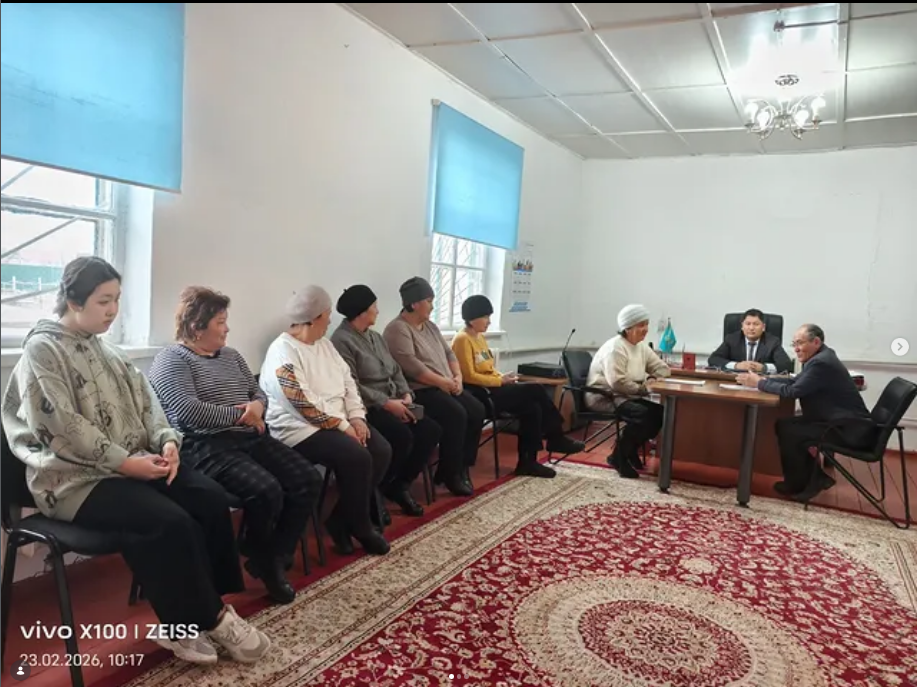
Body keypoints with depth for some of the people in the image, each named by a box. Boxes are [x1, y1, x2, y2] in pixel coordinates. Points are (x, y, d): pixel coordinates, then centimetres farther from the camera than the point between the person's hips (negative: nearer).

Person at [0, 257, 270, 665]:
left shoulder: (105, 349, 16)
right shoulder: (43, 349, -7)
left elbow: (145, 401, 11)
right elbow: (63, 426, -16)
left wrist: (167, 441, -8)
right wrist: (124, 461, -20)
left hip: (134, 463, 7)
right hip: (75, 477, -7)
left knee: (211, 499, -15)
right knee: (171, 524, -27)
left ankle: (203, 612, -5)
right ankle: (204, 620, -7)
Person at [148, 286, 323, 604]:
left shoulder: (231, 355, 20)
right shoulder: (172, 360, -4)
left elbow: (259, 393, 21)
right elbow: (187, 412, -18)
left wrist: (257, 406, -4)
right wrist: (240, 414, -11)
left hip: (249, 438, 8)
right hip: (205, 446, -8)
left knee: (308, 480, -10)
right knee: (266, 491, -29)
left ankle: (275, 557, 2)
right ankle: (261, 559, 0)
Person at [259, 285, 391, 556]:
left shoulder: (324, 344, 13)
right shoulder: (283, 351, -15)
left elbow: (348, 381, 12)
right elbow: (303, 403, -21)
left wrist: (356, 418, -4)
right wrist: (343, 426, -17)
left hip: (339, 421, 9)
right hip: (301, 428, -9)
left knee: (382, 451, -11)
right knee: (357, 457, -27)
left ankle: (341, 519, 0)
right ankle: (359, 526, -4)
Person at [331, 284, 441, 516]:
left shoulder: (376, 337, 18)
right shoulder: (341, 340, -11)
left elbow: (396, 370, 16)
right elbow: (351, 387, -19)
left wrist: (406, 394, -3)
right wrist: (387, 403, -21)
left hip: (392, 403, 9)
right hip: (367, 408, -9)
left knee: (431, 430, -9)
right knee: (403, 436, -31)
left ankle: (400, 485, 4)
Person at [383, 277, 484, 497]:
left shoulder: (430, 326, 17)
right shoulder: (397, 329, -11)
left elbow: (449, 353, 16)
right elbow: (411, 366, -21)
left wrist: (457, 377, -3)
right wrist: (444, 382, -19)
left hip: (446, 387, 9)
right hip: (419, 391, -9)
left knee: (477, 410, -9)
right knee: (456, 414, -26)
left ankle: (461, 466, 0)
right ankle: (451, 474, -11)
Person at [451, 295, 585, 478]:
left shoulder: (480, 337, 16)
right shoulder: (462, 340, -13)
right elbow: (469, 376, -18)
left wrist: (504, 378, 0)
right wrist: (501, 381, -15)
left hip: (493, 389, 9)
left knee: (532, 408, -11)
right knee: (536, 390, -16)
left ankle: (527, 462, -3)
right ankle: (556, 438, -1)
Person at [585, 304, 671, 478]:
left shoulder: (642, 347, 9)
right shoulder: (615, 347, -19)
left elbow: (663, 369, 13)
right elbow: (617, 382, -28)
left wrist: (652, 379, -8)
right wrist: (643, 389, -19)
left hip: (626, 396, 9)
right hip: (604, 396, -9)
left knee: (660, 413, -8)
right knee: (642, 415, -29)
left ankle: (630, 450, 9)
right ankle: (619, 457, -11)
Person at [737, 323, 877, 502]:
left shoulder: (821, 363, -22)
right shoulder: (820, 357, 9)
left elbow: (792, 391, -24)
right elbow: (796, 381, 14)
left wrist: (759, 383, -13)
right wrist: (763, 379, 1)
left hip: (850, 429, -10)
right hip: (842, 422, 10)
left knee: (787, 430, -15)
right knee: (784, 424, 7)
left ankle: (797, 484, 5)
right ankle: (816, 477, 13)